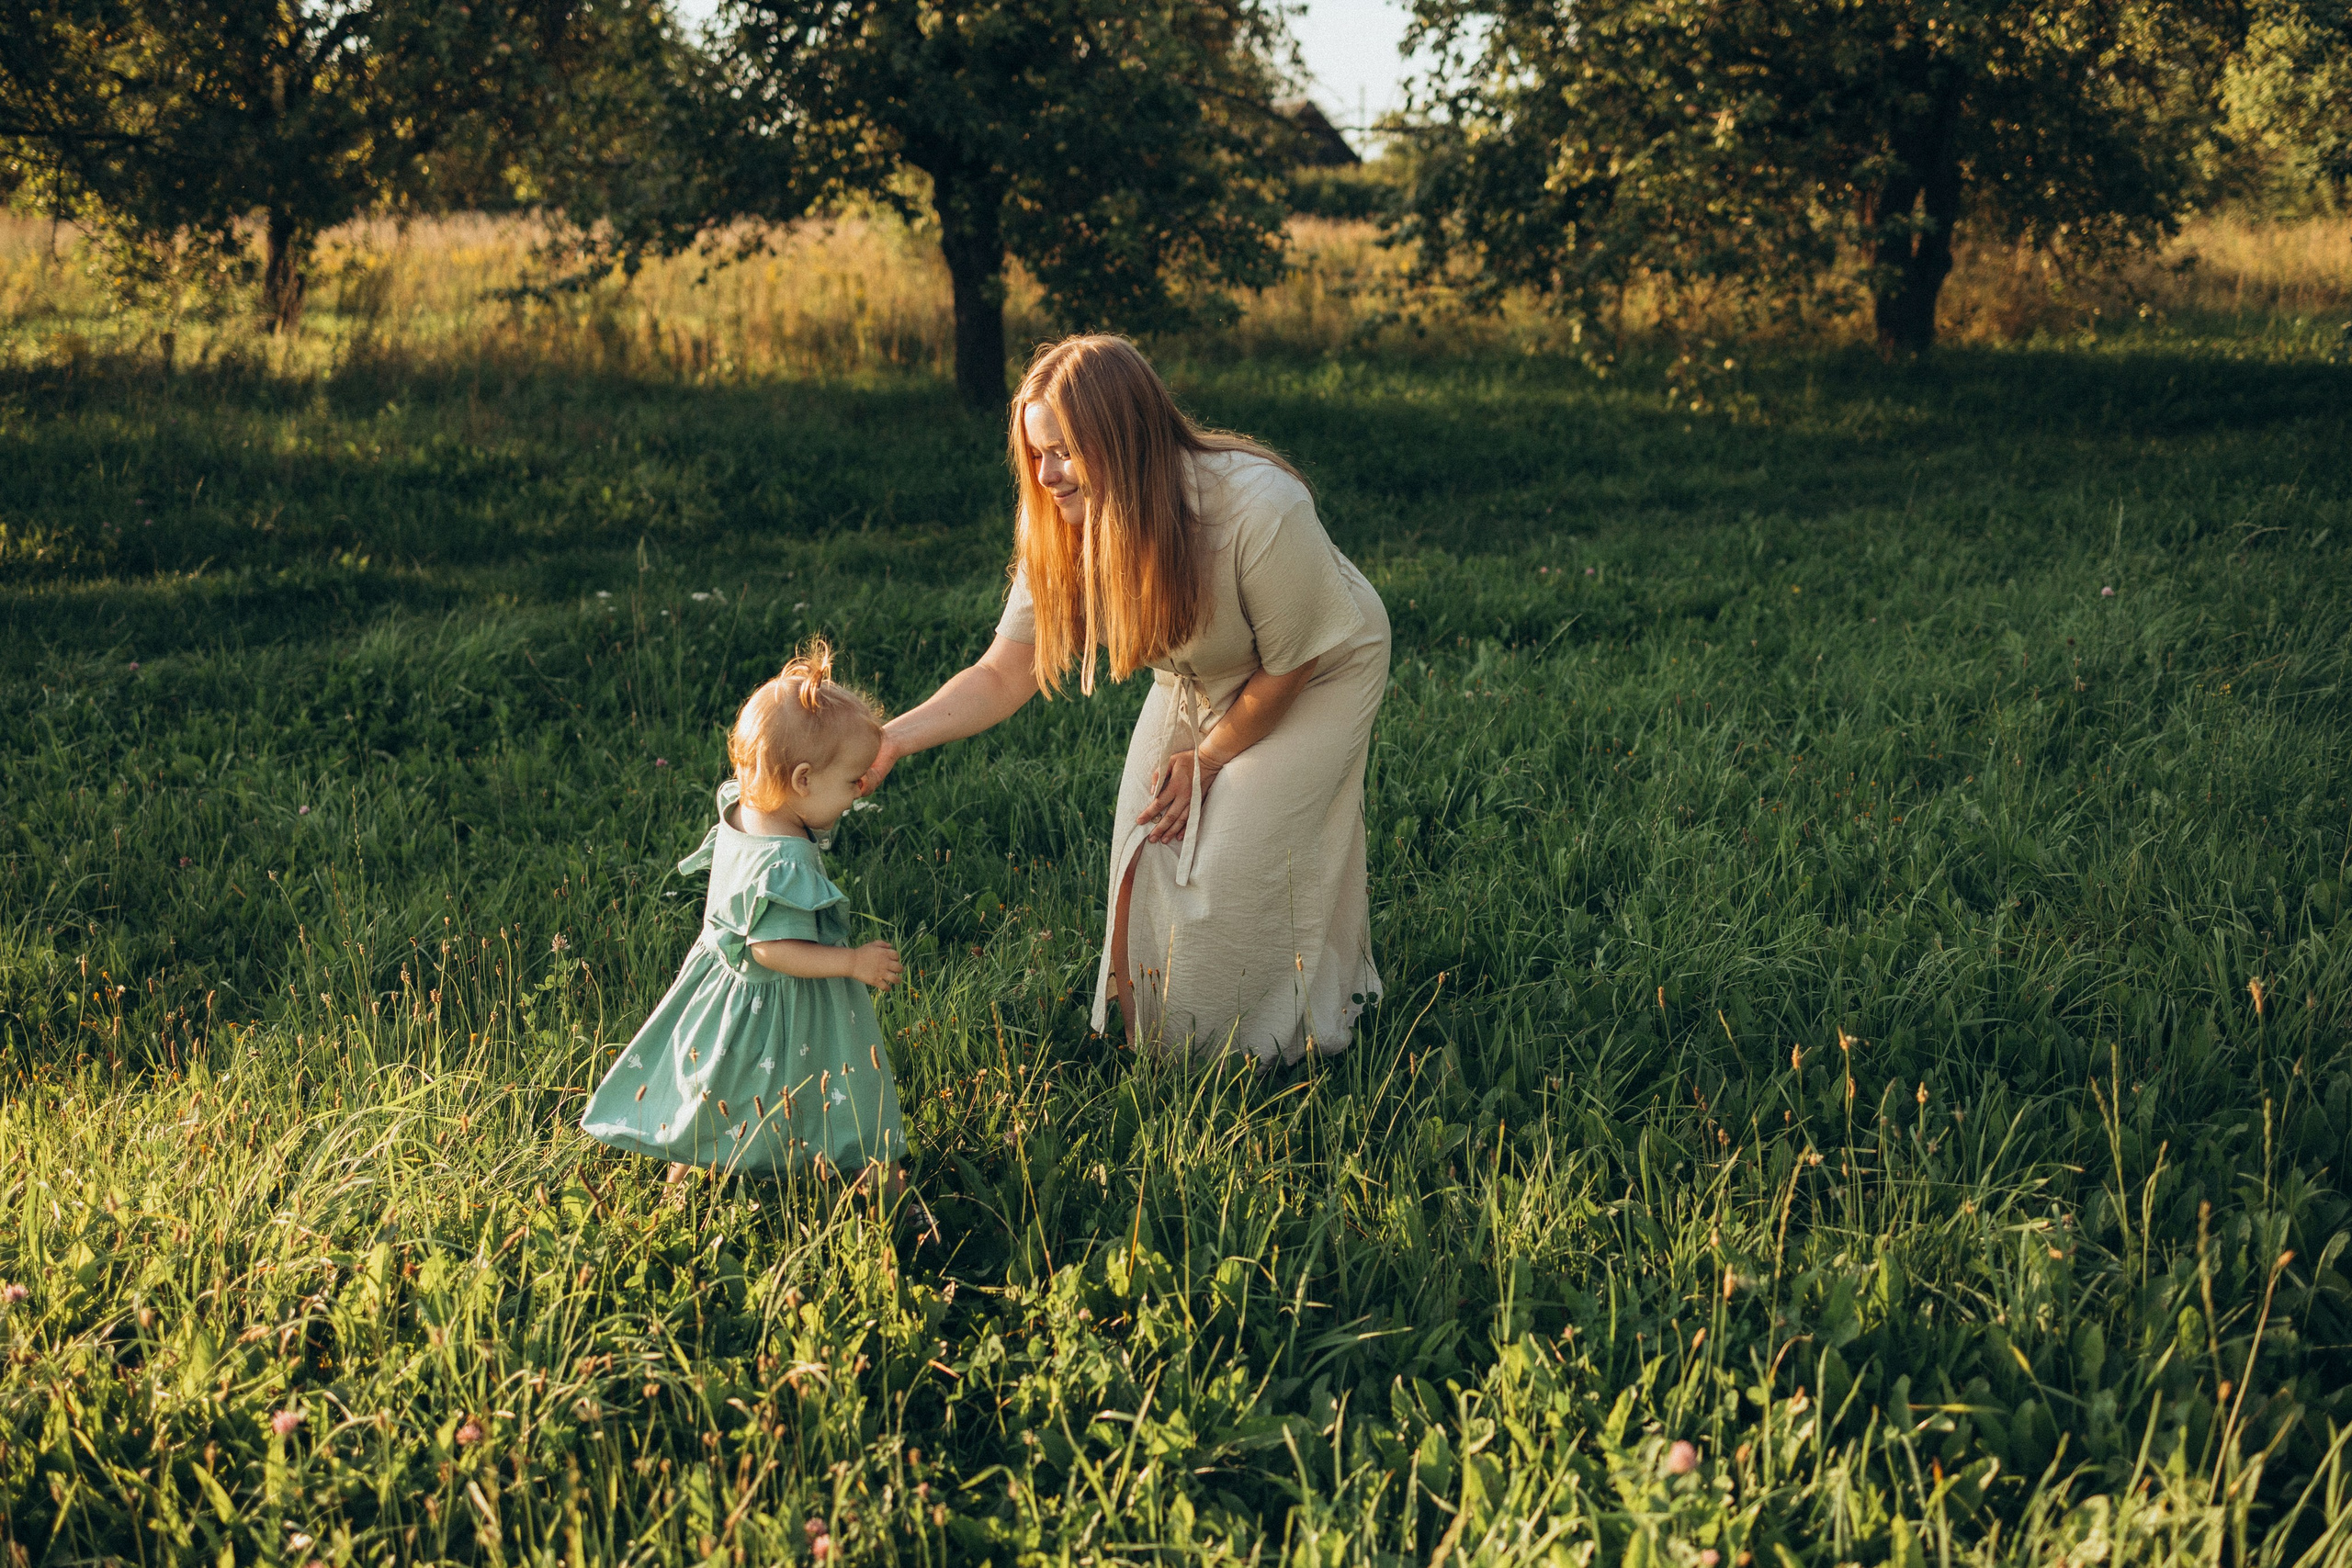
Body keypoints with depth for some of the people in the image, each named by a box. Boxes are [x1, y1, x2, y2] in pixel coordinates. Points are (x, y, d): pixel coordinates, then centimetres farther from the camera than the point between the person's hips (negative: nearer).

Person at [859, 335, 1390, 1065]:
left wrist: (1207, 758, -11)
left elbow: (1285, 669, -24)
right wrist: (894, 738, -35)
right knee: (1151, 841, -2)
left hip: (1320, 675, -5)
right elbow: (1003, 675, -20)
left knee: (1241, 854, -14)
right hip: (1200, 681, 5)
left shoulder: (1261, 508, -40)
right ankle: (1163, 1044, 21)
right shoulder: (1063, 527, -23)